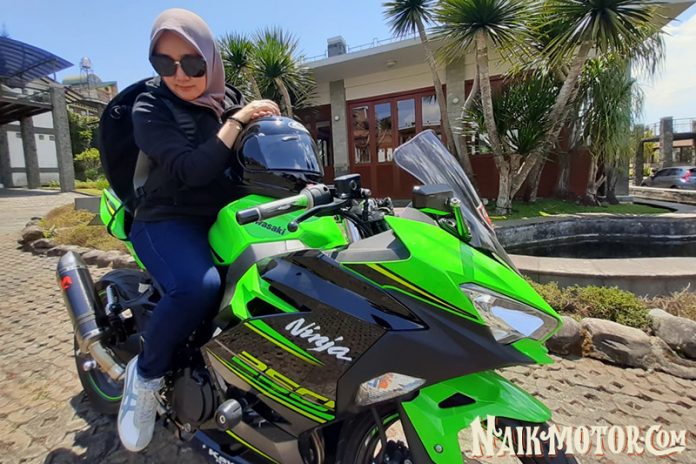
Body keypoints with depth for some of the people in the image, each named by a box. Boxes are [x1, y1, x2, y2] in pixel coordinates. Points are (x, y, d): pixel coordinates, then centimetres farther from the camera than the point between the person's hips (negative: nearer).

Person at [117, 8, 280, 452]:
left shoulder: (233, 99, 9)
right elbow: (191, 171, -23)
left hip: (226, 216, 5)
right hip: (169, 221, -5)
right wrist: (238, 121, -21)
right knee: (199, 286, -35)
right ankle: (145, 374, -5)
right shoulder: (150, 108, -6)